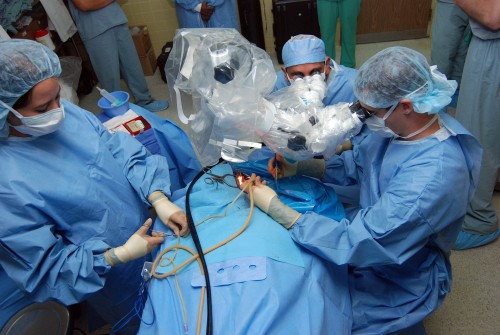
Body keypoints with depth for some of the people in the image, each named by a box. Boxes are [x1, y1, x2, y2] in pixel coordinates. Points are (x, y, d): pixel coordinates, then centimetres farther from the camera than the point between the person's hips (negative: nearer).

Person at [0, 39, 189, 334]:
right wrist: (119, 255, -25)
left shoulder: (66, 112, -14)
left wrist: (159, 200, -22)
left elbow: (121, 150, -10)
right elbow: (46, 265, -22)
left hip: (148, 225, 5)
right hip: (115, 276, -5)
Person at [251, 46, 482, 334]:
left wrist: (274, 208, -30)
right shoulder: (396, 124, -12)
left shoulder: (433, 176, -37)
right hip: (371, 229, 7)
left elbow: (358, 245, -34)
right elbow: (354, 163, 4)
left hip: (397, 285, -7)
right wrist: (296, 167, -11)